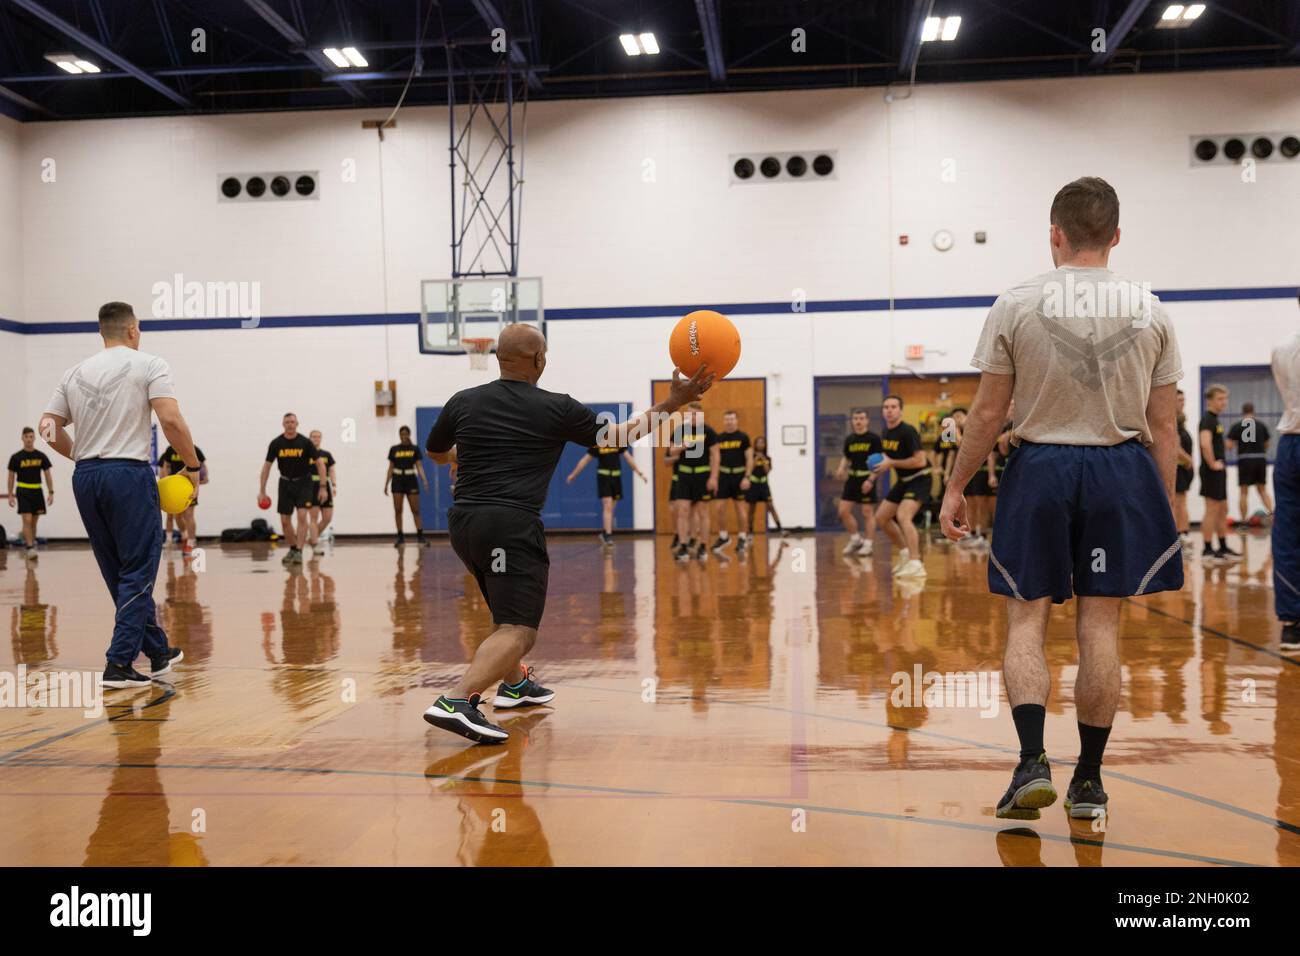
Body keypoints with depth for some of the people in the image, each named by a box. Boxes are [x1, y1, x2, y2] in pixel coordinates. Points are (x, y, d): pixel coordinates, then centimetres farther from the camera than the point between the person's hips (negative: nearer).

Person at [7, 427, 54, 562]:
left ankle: (31, 543, 24)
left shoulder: (41, 456, 3)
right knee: (27, 520, -13)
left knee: (34, 521, 11)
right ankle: (30, 548, -16)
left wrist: (51, 492, 0)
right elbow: (11, 476, 2)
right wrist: (11, 495, -1)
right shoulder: (16, 457, -2)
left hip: (37, 491, 3)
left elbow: (48, 475, 7)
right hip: (23, 491, -3)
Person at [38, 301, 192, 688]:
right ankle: (118, 664, -6)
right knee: (138, 572, 0)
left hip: (85, 478, 6)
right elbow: (171, 420, -13)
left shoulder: (75, 372, 14)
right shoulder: (148, 365, -2)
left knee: (121, 573, 14)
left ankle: (158, 653, 24)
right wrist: (193, 467, -4)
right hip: (129, 474, -6)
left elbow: (49, 428, 12)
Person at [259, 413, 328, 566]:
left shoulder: (305, 442, -11)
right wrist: (262, 491, 0)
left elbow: (320, 464, -6)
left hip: (303, 483, -3)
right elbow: (266, 466, 2)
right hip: (285, 483, 3)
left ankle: (299, 552, -13)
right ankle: (293, 549, 23)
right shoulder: (276, 443, -6)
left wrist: (323, 487, -11)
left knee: (302, 516, -17)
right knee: (285, 520, 3)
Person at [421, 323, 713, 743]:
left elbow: (434, 451, 26)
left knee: (510, 609, 29)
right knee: (518, 632, -11)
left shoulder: (462, 402, 9)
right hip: (512, 525, -7)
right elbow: (617, 437, 12)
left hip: (462, 522, 7)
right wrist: (672, 402, 19)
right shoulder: (556, 409, 0)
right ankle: (456, 701, -31)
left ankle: (514, 684, 45)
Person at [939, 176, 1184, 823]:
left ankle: (1033, 763, -8)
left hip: (1039, 468, -2)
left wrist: (955, 488, 5)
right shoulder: (1150, 311, 2)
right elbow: (1162, 426, 4)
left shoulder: (1016, 305, -5)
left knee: (1026, 619, 7)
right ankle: (1088, 782, 14)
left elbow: (987, 414, -4)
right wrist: (1167, 507, 11)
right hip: (1122, 473, 2)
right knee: (1099, 626, 7)